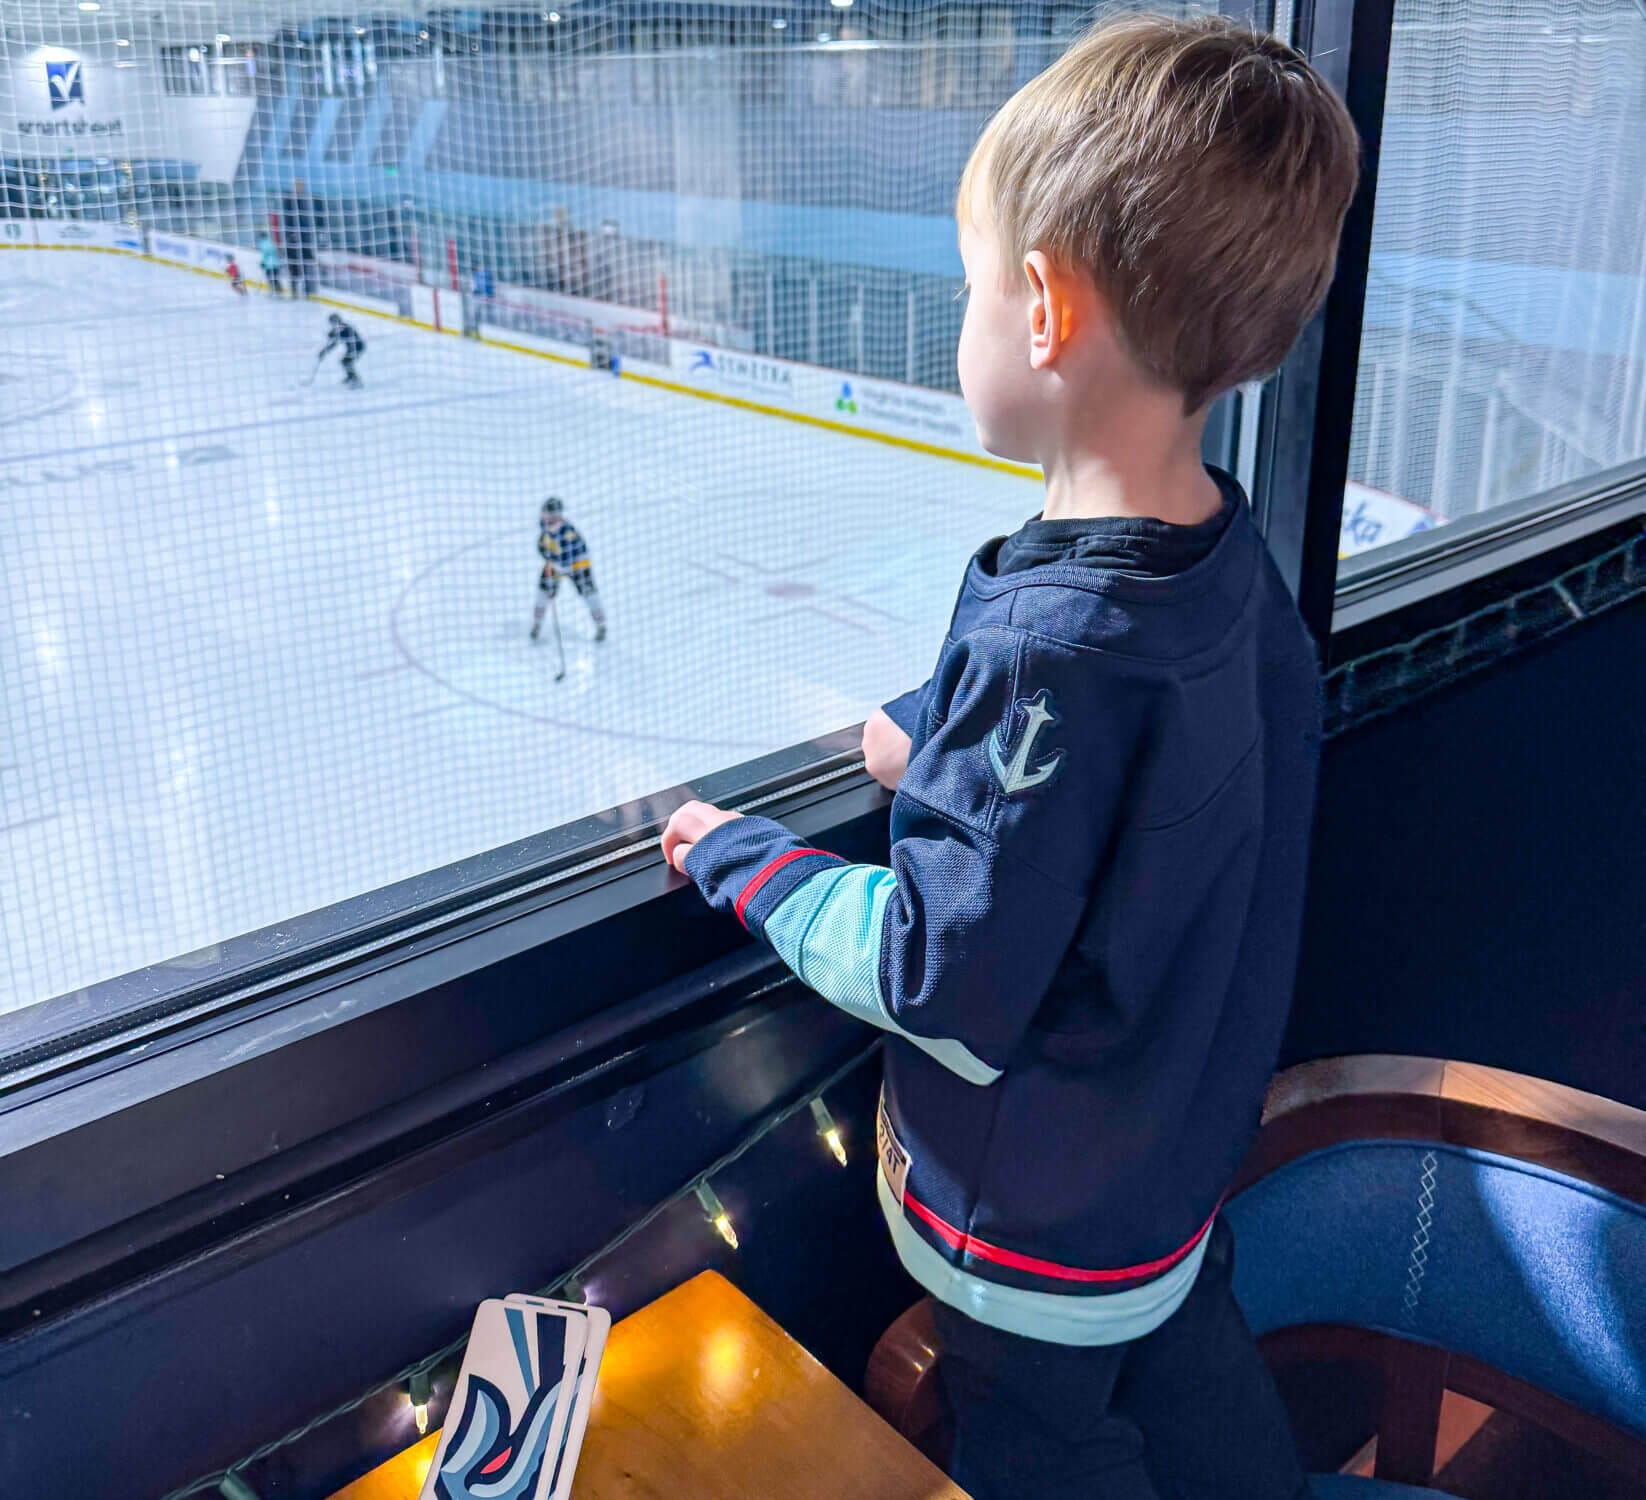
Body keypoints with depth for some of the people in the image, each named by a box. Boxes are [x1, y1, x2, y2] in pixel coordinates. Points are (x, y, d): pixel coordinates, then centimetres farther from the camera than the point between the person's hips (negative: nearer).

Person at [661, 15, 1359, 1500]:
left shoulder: (1049, 647, -36)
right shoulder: (1231, 559, -11)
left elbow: (943, 984, -28)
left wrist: (742, 858, -15)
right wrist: (945, 736, 12)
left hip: (1041, 1217, -7)